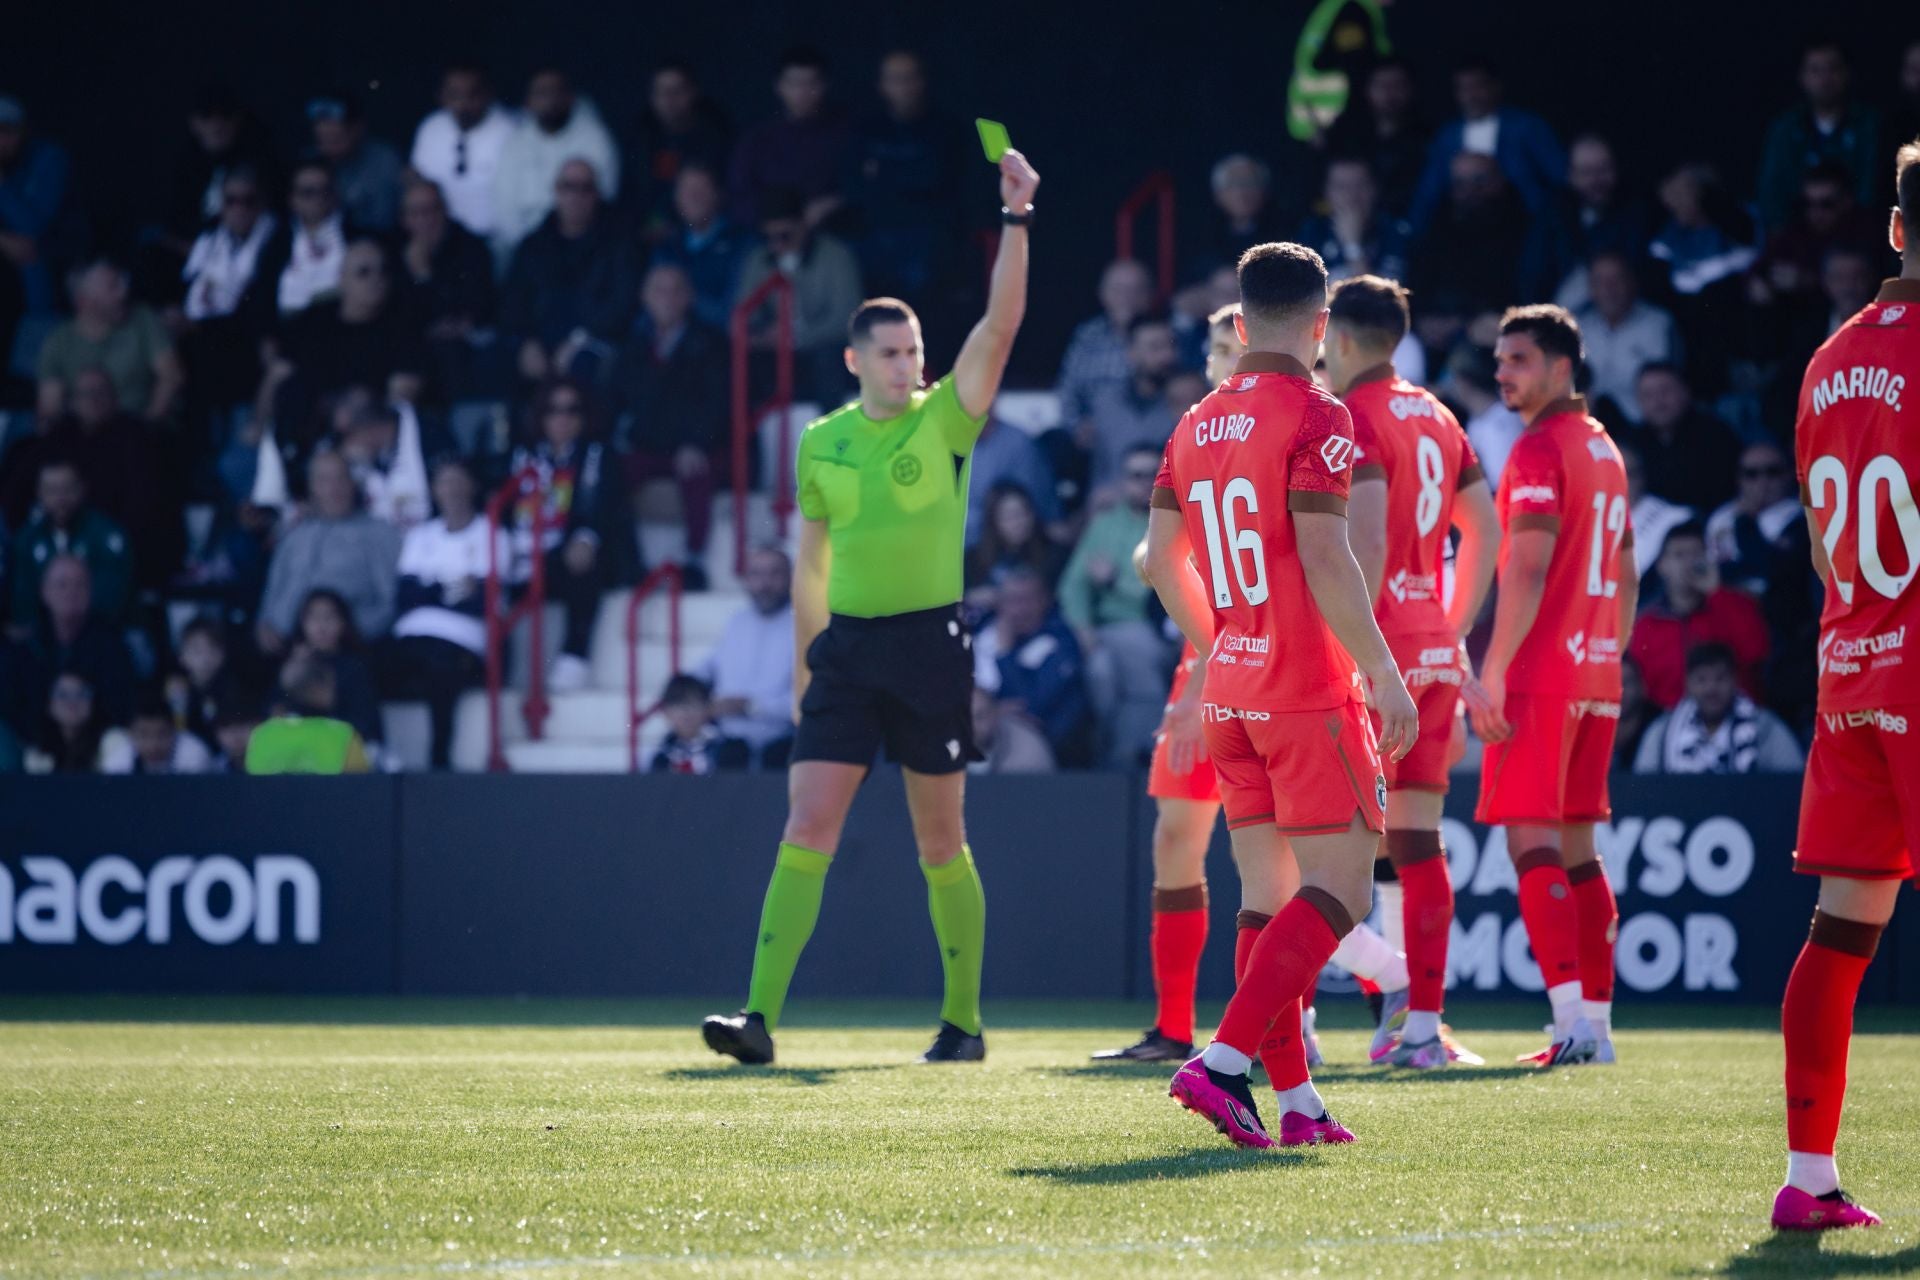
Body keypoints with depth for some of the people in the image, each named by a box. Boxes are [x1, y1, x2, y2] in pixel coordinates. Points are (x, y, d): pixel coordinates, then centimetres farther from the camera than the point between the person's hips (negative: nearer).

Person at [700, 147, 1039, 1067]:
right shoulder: (823, 443, 8)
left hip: (929, 641, -2)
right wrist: (804, 659, 15)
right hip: (846, 645, 2)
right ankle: (761, 1016, -13)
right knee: (806, 828, -7)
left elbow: (1001, 322, -13)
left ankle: (963, 1019, 16)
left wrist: (1015, 220, -22)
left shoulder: (946, 418, 0)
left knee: (940, 844, 4)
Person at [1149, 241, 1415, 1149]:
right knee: (1340, 888, -5)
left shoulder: (1196, 426, 10)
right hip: (1309, 692, -7)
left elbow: (1161, 560, 16)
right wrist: (1384, 672, -14)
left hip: (1230, 692, 7)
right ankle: (1224, 1064, -18)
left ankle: (1293, 1099, 5)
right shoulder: (1313, 418, -11)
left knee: (1269, 893, 9)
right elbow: (1325, 560, -19)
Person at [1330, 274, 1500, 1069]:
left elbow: (1366, 541, -20)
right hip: (1434, 658, 8)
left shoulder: (1354, 419, -10)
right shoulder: (1436, 418, 15)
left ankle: (1399, 985, -14)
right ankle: (1422, 1026, 4)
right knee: (1417, 842, 6)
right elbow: (1485, 532, 19)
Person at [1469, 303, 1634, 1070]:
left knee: (1532, 843, -10)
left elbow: (1527, 570, -18)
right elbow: (1626, 578, 22)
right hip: (1597, 677, 9)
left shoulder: (1540, 451, -10)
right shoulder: (1604, 451, 17)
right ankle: (1596, 1022, 11)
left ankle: (1573, 1022, -19)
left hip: (1540, 677, -9)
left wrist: (1492, 675, -18)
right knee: (1576, 848, 12)